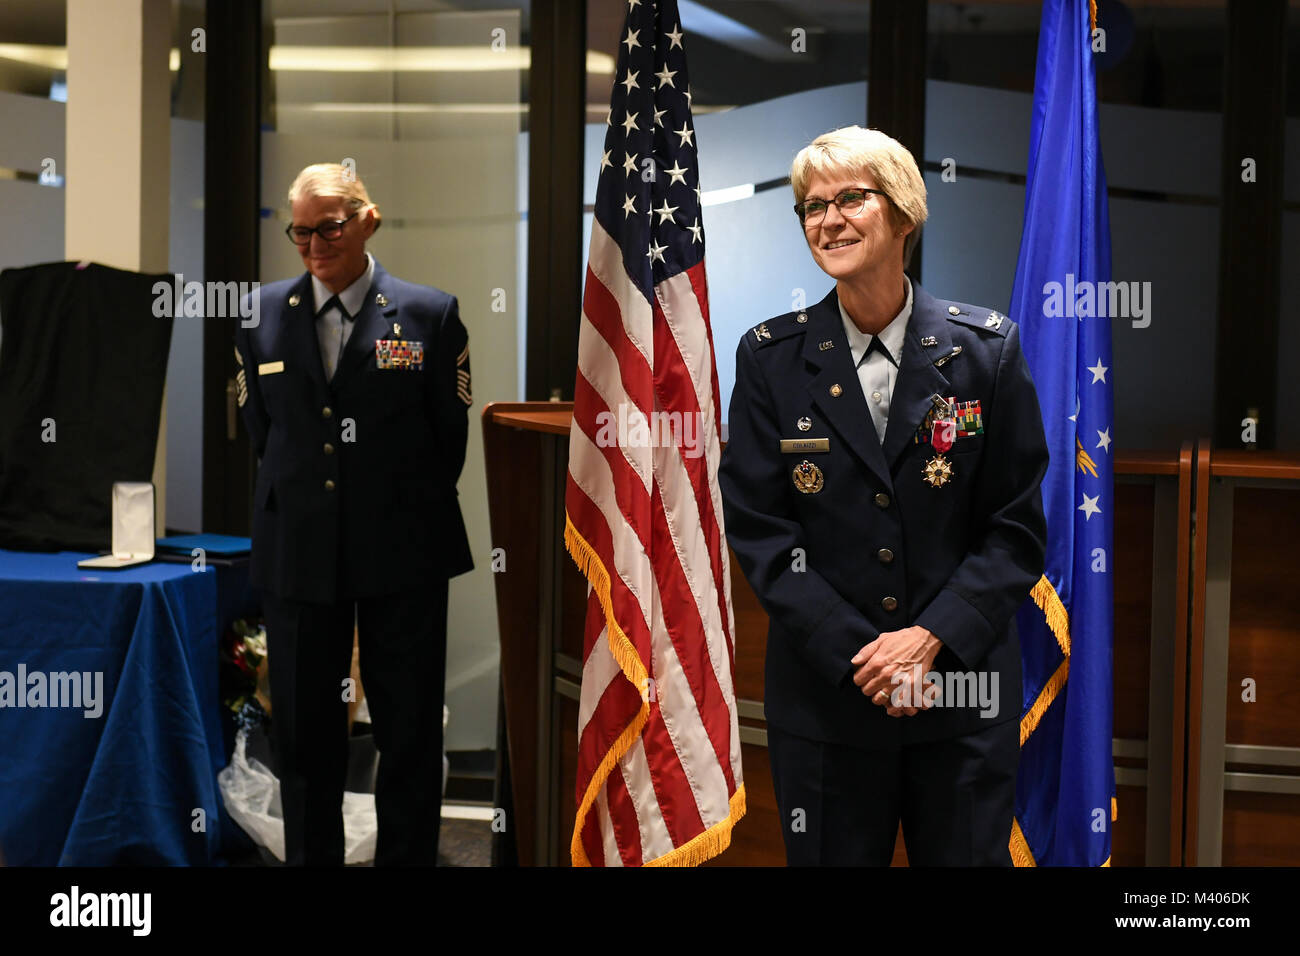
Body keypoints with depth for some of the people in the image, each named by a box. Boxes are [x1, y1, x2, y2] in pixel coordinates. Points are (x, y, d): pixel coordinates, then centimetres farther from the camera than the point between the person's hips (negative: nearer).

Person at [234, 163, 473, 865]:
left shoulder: (430, 314, -2)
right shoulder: (261, 315, 6)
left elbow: (450, 436, 4)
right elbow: (261, 431, 13)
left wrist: (409, 510, 7)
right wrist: (300, 503, 10)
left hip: (402, 552, -2)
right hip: (298, 549, 2)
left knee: (409, 730, 5)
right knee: (304, 730, 9)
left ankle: (405, 857, 18)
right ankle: (310, 856, 23)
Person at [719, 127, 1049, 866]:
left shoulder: (988, 349, -1)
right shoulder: (771, 358, 0)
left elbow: (1020, 527, -1)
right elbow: (758, 527, -3)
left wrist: (931, 636, -13)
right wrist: (857, 653, -13)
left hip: (964, 698, 0)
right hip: (824, 699, 0)